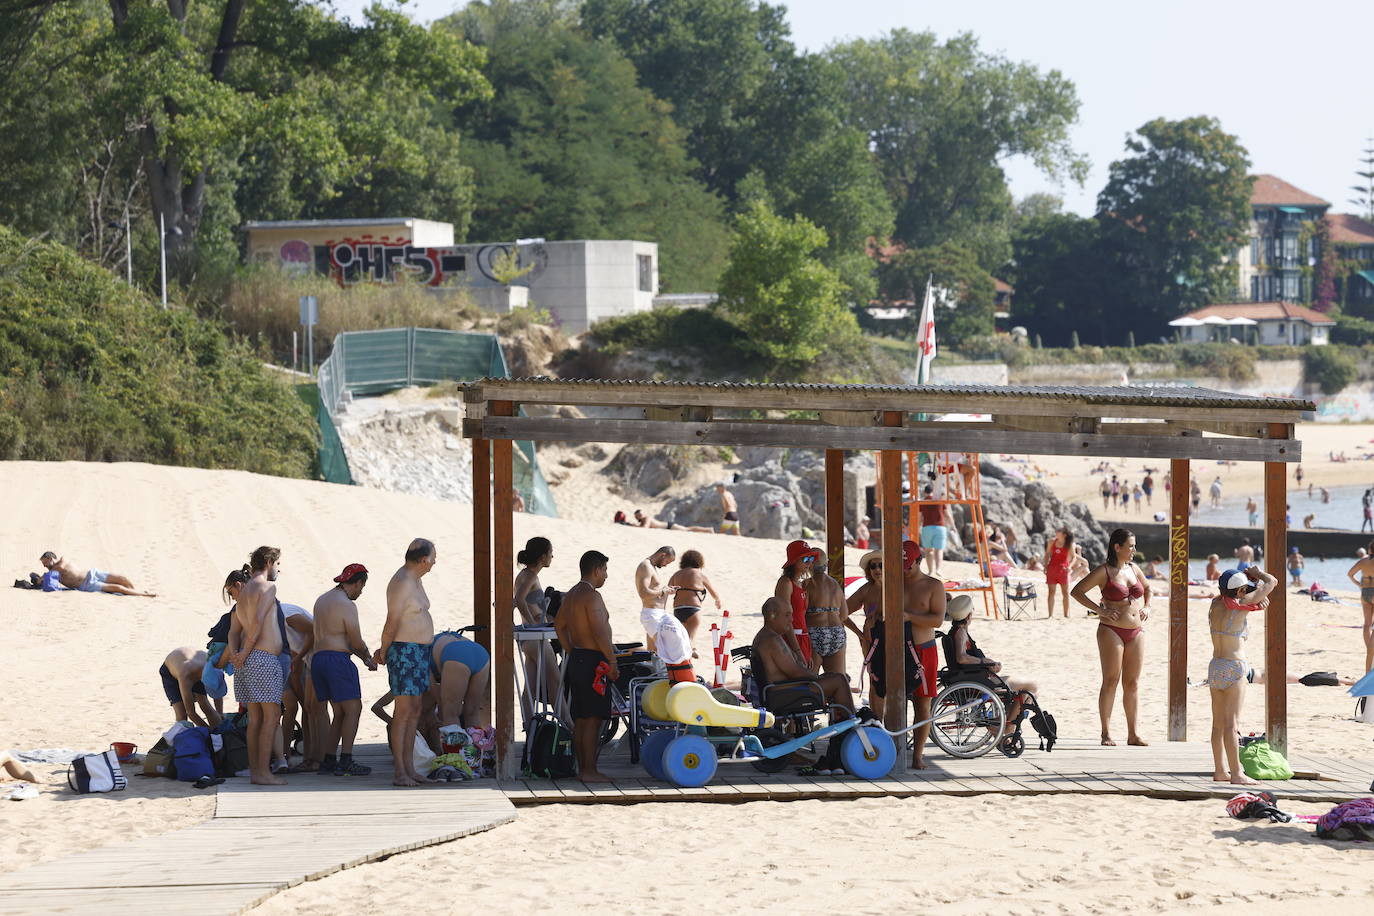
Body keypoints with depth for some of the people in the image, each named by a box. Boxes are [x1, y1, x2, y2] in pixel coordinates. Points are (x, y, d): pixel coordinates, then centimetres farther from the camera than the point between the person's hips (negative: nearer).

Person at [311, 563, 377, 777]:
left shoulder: (321, 600, 19)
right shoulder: (347, 605, -9)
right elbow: (356, 641, -7)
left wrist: (364, 658, 22)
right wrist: (368, 657, 14)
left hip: (319, 658, 9)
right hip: (338, 659, -9)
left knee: (339, 712, 14)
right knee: (353, 709, -5)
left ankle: (327, 761, 9)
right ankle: (345, 761, -12)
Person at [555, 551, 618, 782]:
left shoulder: (571, 594, 14)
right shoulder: (592, 596, -17)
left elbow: (559, 625, 23)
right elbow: (600, 633, -22)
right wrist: (613, 663, -16)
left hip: (576, 658, 10)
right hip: (593, 661, -10)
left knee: (580, 718, 12)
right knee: (593, 719, -7)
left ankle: (582, 768, 17)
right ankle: (590, 771, -7)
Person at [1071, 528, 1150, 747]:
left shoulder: (1133, 569, 13)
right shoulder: (1104, 571, -6)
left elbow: (1147, 587, 33)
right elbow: (1077, 592, -6)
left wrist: (1146, 607, 15)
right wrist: (1099, 610, -12)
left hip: (1136, 632, 6)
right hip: (1111, 631, -6)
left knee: (1132, 682, 7)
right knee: (1111, 681, -5)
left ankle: (1132, 733, 11)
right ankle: (1106, 733, -1)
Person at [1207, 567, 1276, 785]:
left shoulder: (1216, 604, 4)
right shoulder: (1240, 606, -12)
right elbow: (1272, 582, -5)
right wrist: (1257, 573, 13)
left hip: (1215, 667, 7)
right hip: (1234, 667, -7)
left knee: (1218, 723, 12)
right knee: (1232, 723, -8)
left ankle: (1220, 770, 17)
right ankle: (1236, 773, -7)